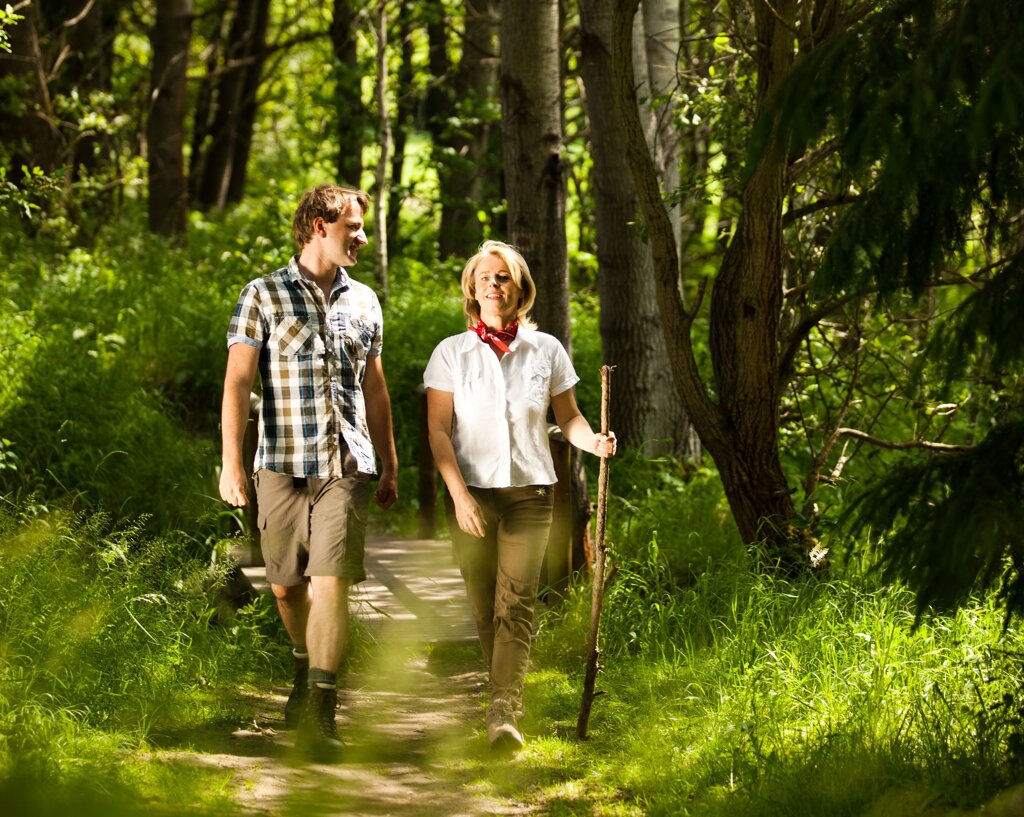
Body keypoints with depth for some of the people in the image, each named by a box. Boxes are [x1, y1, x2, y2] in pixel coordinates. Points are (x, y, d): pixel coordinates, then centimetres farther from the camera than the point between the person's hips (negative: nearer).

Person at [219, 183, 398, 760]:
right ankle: (306, 666, 39)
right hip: (282, 463, -1)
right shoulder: (264, 295, 1)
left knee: (333, 583, -11)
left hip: (347, 465, 1)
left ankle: (319, 714, -13)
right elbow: (238, 382, -3)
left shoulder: (364, 302, 13)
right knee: (286, 584, 10)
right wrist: (231, 462, -11)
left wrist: (391, 466, 21)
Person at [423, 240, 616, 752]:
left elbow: (568, 417, 12)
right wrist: (459, 494, -12)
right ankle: (505, 697, 19)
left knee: (516, 601, -12)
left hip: (529, 491, 0)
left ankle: (504, 710, -19)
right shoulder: (451, 353, 3)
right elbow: (438, 430, -1)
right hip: (470, 493, 0)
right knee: (484, 605, 4)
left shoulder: (546, 350, 6)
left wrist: (593, 441, -11)